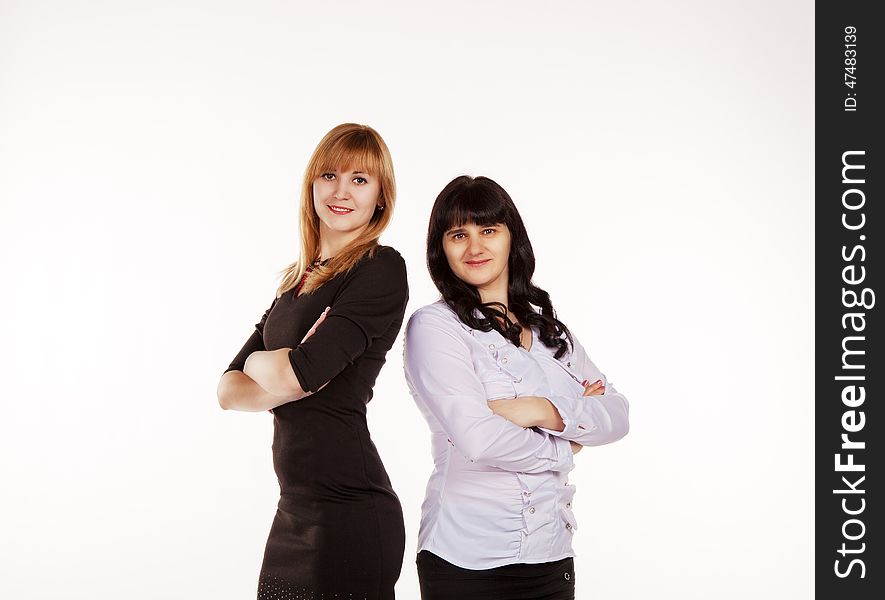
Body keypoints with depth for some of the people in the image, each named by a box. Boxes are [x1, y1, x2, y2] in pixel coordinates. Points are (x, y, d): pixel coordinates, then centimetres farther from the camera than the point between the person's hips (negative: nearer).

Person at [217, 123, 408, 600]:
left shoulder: (381, 270, -10)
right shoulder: (298, 281, 13)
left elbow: (294, 375, -19)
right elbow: (229, 390, 7)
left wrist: (258, 363, 3)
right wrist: (293, 384, -11)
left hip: (348, 511, -7)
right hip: (296, 510, 7)